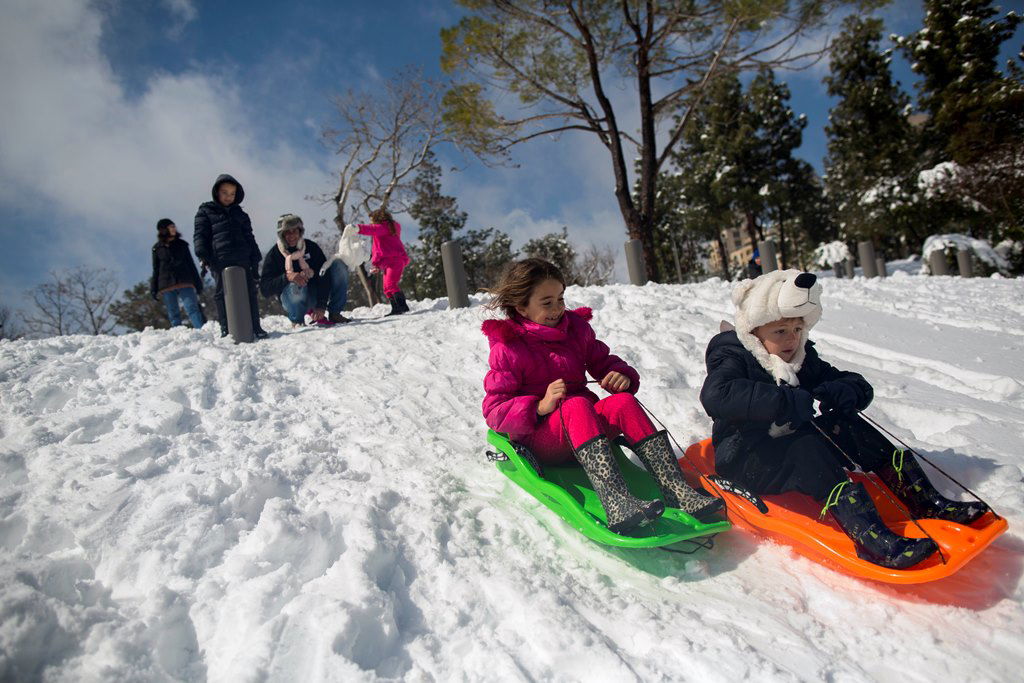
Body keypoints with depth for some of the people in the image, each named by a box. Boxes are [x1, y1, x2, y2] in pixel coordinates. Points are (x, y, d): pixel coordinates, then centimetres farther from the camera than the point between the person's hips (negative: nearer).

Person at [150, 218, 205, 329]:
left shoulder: (182, 244, 13)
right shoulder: (157, 248, 11)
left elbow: (191, 264, 15)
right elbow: (156, 270, 14)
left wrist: (198, 283, 10)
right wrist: (154, 289, 9)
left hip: (185, 283, 0)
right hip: (167, 286, 0)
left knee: (192, 309, -13)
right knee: (173, 315, 2)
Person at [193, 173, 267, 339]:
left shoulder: (240, 214, 21)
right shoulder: (205, 211, 10)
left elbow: (249, 238, 21)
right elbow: (200, 235, 2)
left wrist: (255, 261, 13)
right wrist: (202, 255, -13)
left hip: (242, 260, 3)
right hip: (219, 262, -3)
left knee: (249, 293, 1)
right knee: (222, 295, -1)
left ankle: (255, 327, 5)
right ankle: (226, 330, 5)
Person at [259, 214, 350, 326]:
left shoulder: (311, 247, -3)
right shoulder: (274, 255, -9)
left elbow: (324, 275, -13)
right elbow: (264, 288, -17)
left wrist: (321, 305, -25)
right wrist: (287, 277, -36)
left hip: (316, 293, 3)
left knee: (339, 265, -14)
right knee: (296, 287, -40)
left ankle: (334, 313, -8)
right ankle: (297, 320, -8)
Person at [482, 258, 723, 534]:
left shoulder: (576, 328, 10)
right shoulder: (507, 349, -6)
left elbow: (603, 362, 18)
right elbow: (494, 411, -10)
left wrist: (623, 376, -7)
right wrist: (540, 407, -27)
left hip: (584, 428, 5)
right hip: (537, 436, -5)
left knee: (623, 402, -25)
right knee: (577, 405, -36)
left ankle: (677, 490, -35)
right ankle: (617, 503, -56)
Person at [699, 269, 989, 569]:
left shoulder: (803, 357, 10)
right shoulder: (734, 358, -13)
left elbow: (859, 385, 10)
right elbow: (715, 394, -36)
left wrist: (846, 391, -17)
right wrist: (784, 401, -40)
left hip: (792, 442, 7)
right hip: (747, 459, -7)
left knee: (846, 425, -13)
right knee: (806, 449, -33)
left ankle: (927, 503, -15)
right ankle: (871, 537, -47)